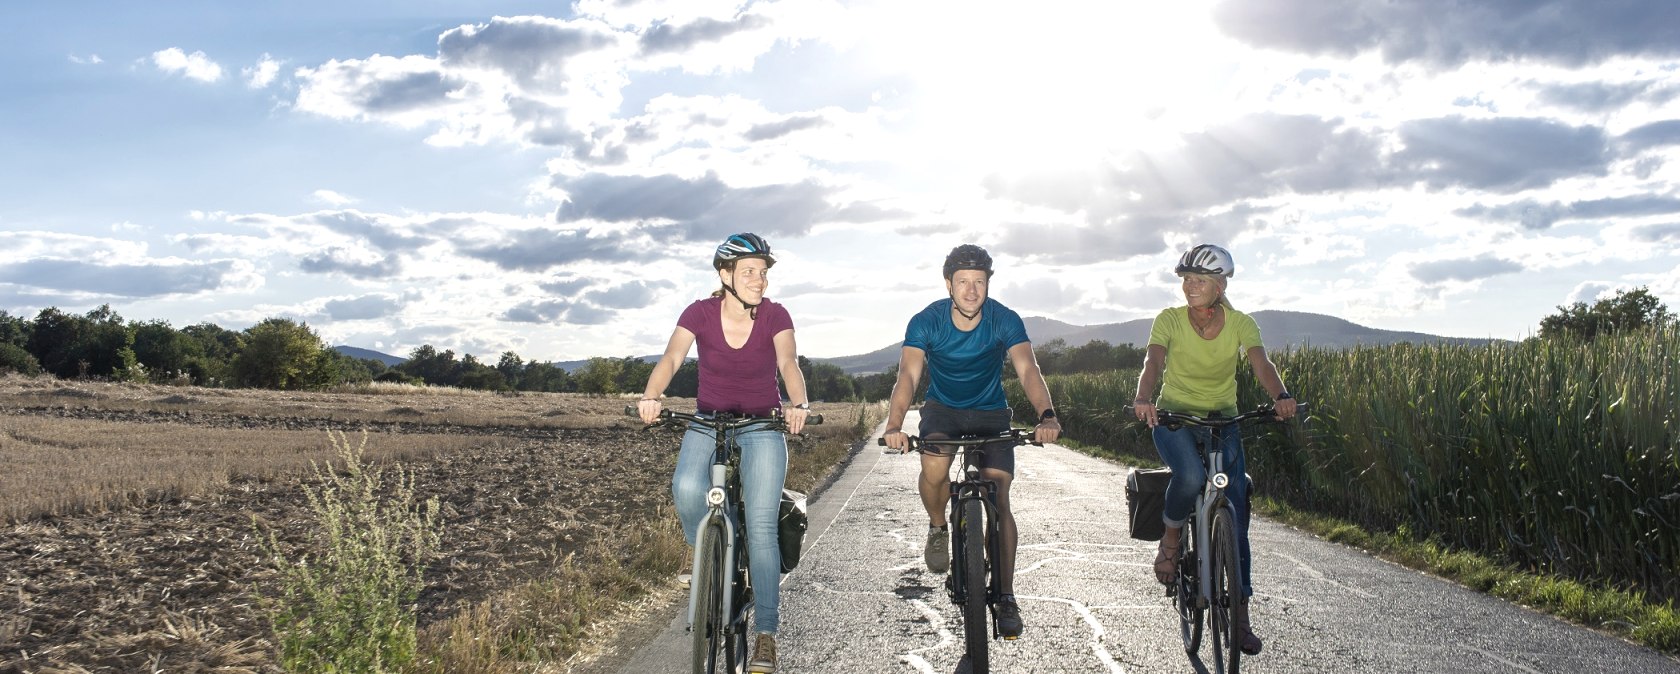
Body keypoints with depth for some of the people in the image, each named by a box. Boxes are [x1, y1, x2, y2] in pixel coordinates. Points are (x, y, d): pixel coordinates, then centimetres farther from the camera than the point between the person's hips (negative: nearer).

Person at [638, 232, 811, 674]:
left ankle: (766, 634, -8)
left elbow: (788, 363, -24)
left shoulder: (775, 316, -9)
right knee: (687, 490, -31)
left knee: (761, 526, -15)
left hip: (763, 427, -1)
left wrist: (798, 405, -45)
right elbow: (672, 357, -20)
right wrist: (651, 397, -41)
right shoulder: (700, 313, -7)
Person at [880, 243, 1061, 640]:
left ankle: (1006, 597, -1)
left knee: (999, 499, -11)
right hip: (942, 408, 0)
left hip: (990, 412, 0)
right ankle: (938, 528, 2)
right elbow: (909, 374, -30)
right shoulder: (926, 321, -20)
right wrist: (894, 426, -48)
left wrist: (1046, 416, -51)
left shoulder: (1005, 321, -19)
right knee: (934, 469, -31)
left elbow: (1028, 369, -31)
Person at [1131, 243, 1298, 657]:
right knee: (1191, 476, -35)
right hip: (1174, 418, -2)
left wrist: (1280, 396, -42)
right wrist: (1143, 399, -45)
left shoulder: (1240, 324, -4)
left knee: (1235, 513, -6)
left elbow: (1261, 363, -20)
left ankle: (1240, 612, 6)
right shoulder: (1170, 320, -8)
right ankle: (1171, 538, -3)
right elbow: (1154, 361, -24)